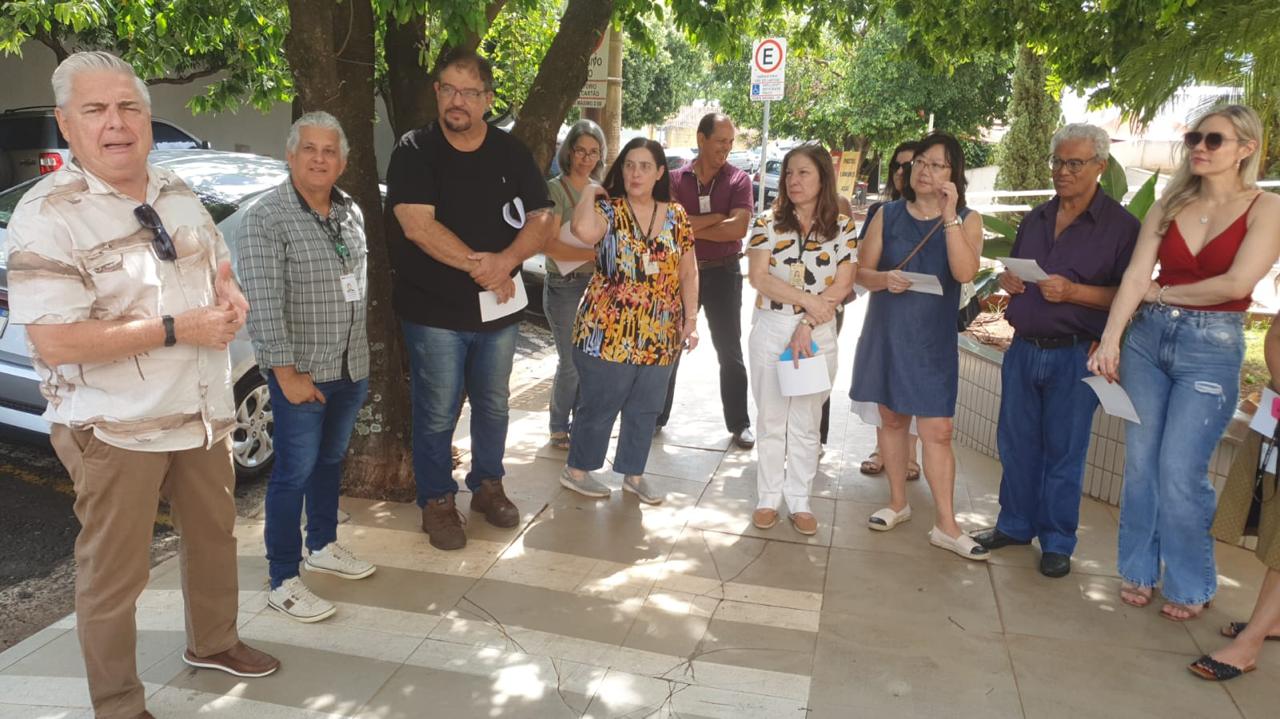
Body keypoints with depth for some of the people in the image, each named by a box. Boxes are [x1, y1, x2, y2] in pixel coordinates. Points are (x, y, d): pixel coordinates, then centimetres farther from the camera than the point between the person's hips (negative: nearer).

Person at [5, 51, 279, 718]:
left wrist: (230, 298, -6)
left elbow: (219, 268, 19)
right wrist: (177, 329, -24)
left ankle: (213, 642, 46)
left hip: (203, 411, 7)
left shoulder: (178, 194, 6)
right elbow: (54, 343, -24)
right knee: (114, 575, 7)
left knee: (214, 534, 22)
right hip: (115, 431, -7)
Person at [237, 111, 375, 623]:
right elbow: (263, 302, -18)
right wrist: (287, 372, -20)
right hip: (301, 372, -7)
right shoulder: (267, 217, -14)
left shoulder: (350, 211, 7)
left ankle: (322, 546, 38)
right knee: (294, 472, 1)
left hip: (351, 368, 7)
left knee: (330, 460, 20)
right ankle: (283, 582, 13)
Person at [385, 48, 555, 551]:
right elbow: (417, 225, -18)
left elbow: (542, 217, -1)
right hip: (435, 310, -3)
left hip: (499, 306, 4)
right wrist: (476, 263, -20)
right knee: (437, 413, 5)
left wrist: (506, 260, -18)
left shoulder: (510, 152, 3)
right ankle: (437, 501, 23)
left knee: (493, 406, 17)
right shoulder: (415, 150, -7)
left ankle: (488, 485, 36)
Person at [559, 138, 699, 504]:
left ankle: (633, 474, 31)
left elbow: (688, 272, 9)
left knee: (645, 409, 14)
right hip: (609, 332, -4)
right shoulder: (607, 209, -6)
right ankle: (577, 470, 26)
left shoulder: (676, 216, 7)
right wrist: (589, 191, -13)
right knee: (599, 406, 7)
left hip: (659, 336, 4)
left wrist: (691, 319, 3)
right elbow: (584, 230, -30)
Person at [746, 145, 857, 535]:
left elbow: (842, 286, -6)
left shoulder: (844, 227, 1)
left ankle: (799, 501, 20)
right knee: (770, 419, 8)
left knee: (806, 422, 8)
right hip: (771, 329, 0)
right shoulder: (768, 223, 1)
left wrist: (807, 325, -14)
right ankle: (768, 498, 19)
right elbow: (759, 277, -10)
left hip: (819, 334, 0)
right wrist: (807, 299, -16)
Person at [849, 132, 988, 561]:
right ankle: (897, 503, 28)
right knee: (892, 419, 12)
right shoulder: (888, 215, 4)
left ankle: (945, 525, 5)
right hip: (886, 334, 2)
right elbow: (862, 272, 3)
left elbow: (964, 272, -18)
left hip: (933, 341, -2)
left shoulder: (966, 221, 0)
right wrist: (884, 278, -19)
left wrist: (948, 215, -20)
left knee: (937, 431, -4)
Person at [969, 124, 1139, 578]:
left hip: (1074, 355, -5)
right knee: (1016, 443, 12)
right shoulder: (1035, 220, 13)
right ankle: (1015, 525, 28)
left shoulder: (1121, 226, -6)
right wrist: (1007, 282, -1)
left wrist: (1073, 292, -22)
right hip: (1023, 349, 5)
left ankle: (1057, 542, 18)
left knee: (1064, 451, 4)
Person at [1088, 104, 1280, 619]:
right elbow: (1134, 277, -2)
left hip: (1212, 346, -4)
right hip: (1146, 337, 4)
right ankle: (1139, 570, 24)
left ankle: (1190, 586, 17)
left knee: (1180, 473, -4)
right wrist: (1110, 340, -14)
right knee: (1140, 463, 8)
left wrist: (1163, 293, -4)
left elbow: (1236, 283, -16)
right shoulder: (1169, 206, 8)